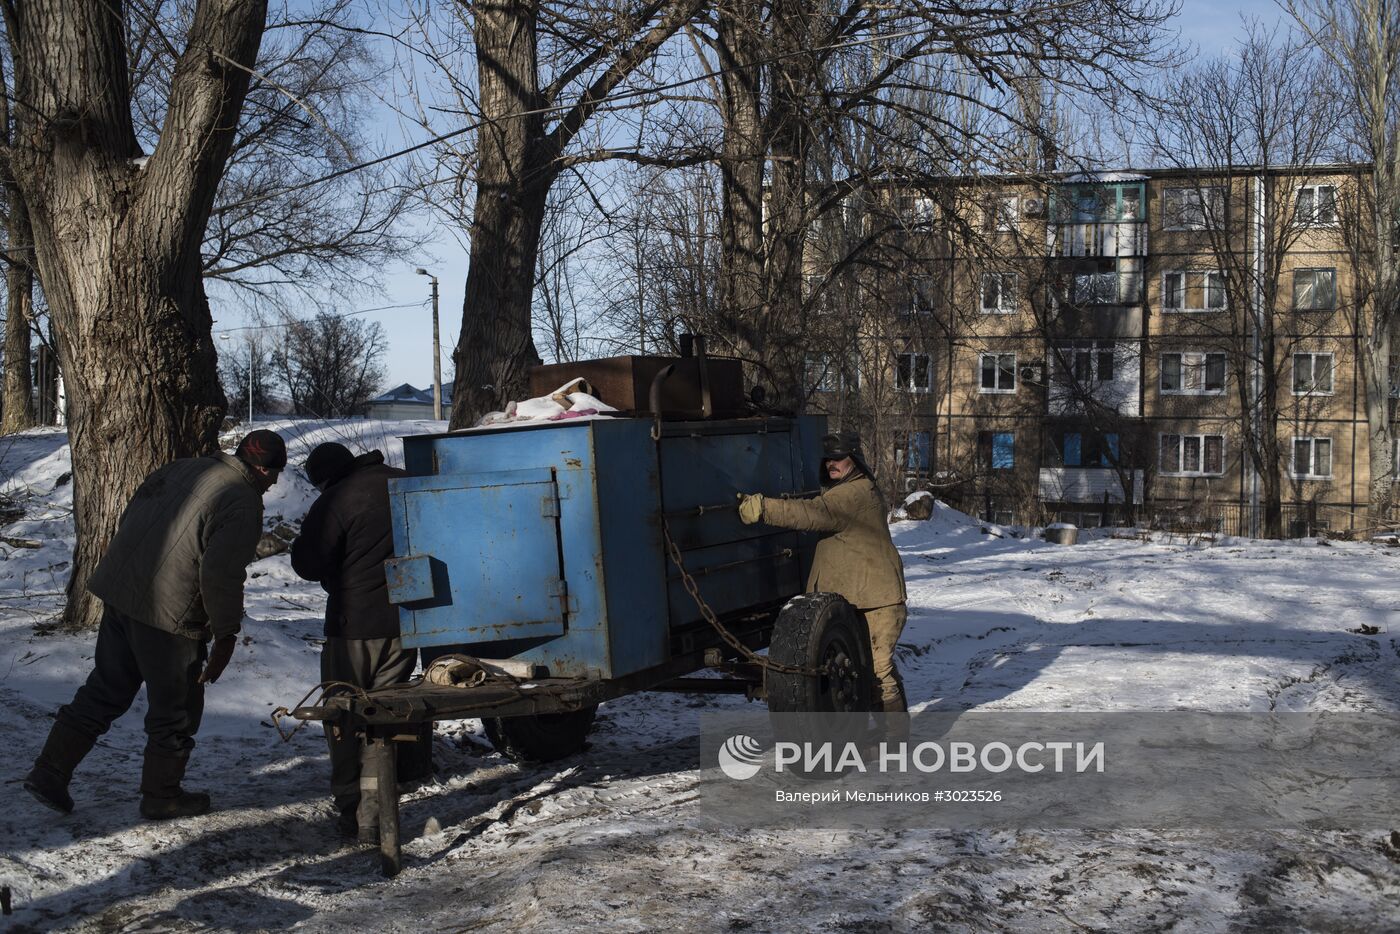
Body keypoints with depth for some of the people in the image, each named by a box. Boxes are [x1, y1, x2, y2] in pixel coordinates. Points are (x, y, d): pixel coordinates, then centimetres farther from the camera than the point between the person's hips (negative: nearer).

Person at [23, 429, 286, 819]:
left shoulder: (182, 467, 10)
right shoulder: (244, 504, -15)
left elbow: (128, 518, 17)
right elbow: (220, 574, -23)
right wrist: (226, 636, -14)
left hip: (118, 592, 8)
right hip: (168, 614, -8)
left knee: (104, 691, 20)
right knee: (176, 710, 10)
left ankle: (50, 773, 20)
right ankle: (161, 797, 23)